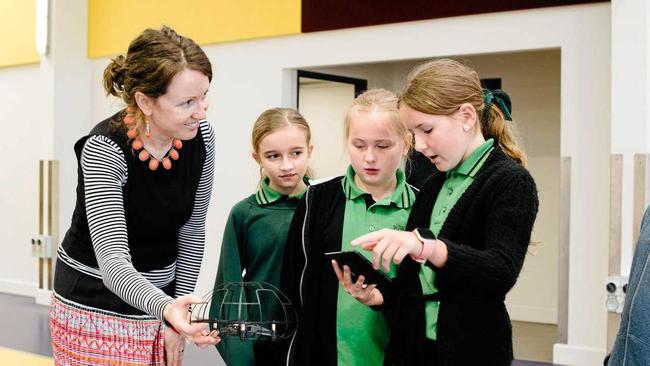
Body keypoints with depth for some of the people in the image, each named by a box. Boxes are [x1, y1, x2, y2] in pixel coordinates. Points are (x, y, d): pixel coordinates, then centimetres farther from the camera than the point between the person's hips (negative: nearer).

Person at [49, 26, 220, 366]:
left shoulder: (200, 136, -11)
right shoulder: (104, 149, -25)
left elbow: (191, 228, 1)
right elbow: (113, 260, -32)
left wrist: (178, 311, 1)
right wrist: (166, 309, -49)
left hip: (159, 299, 4)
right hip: (96, 306, -4)